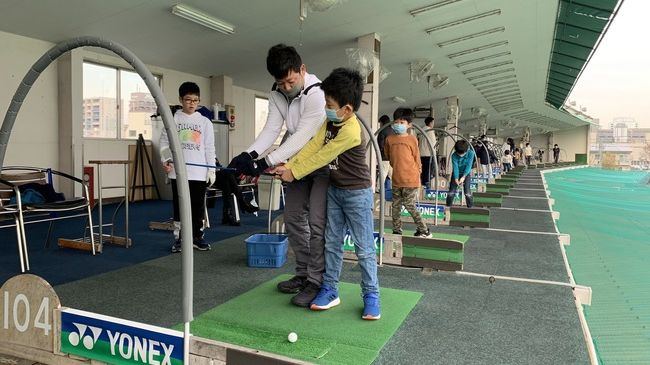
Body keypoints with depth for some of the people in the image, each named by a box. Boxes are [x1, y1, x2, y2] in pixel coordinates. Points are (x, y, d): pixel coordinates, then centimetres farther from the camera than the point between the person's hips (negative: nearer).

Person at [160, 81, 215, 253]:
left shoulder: (205, 122, 6)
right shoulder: (173, 120, 4)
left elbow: (209, 148, 5)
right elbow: (165, 142, 4)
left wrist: (211, 169, 0)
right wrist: (165, 160, -11)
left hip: (199, 172, 1)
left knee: (198, 206, 7)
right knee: (179, 206, 7)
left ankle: (197, 237, 19)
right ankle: (178, 238, 16)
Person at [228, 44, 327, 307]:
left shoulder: (317, 94, -26)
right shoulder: (277, 94, -3)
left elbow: (301, 137, -31)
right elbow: (271, 130, -10)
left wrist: (266, 162, -36)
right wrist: (249, 155, -27)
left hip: (323, 163, -7)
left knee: (317, 222, -10)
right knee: (293, 218, 9)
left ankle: (316, 282, 0)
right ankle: (303, 273, 22)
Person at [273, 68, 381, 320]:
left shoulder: (351, 131, -26)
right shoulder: (330, 122, 1)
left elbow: (322, 156, -23)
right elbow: (312, 147, -4)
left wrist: (294, 173, -15)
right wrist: (288, 165, -14)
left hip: (357, 193, -8)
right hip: (335, 190, 8)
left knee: (364, 248, 0)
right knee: (332, 243, 12)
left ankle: (371, 295, 13)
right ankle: (330, 290, 21)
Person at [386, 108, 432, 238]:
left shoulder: (412, 139, -4)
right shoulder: (390, 139, 5)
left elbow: (417, 158, 2)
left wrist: (417, 172, 3)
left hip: (410, 180, -4)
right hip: (396, 180, 4)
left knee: (409, 206, -3)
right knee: (396, 206, 9)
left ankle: (424, 231, 11)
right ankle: (397, 231, 22)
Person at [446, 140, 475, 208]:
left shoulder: (471, 153, -25)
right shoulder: (454, 155, -23)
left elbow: (468, 166, -25)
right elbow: (455, 167, -24)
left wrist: (463, 177, -32)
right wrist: (456, 179, -32)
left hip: (466, 173, -1)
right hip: (456, 173, 1)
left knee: (467, 190, -12)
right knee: (452, 189, 1)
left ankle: (470, 206, -4)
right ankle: (448, 206, 13)